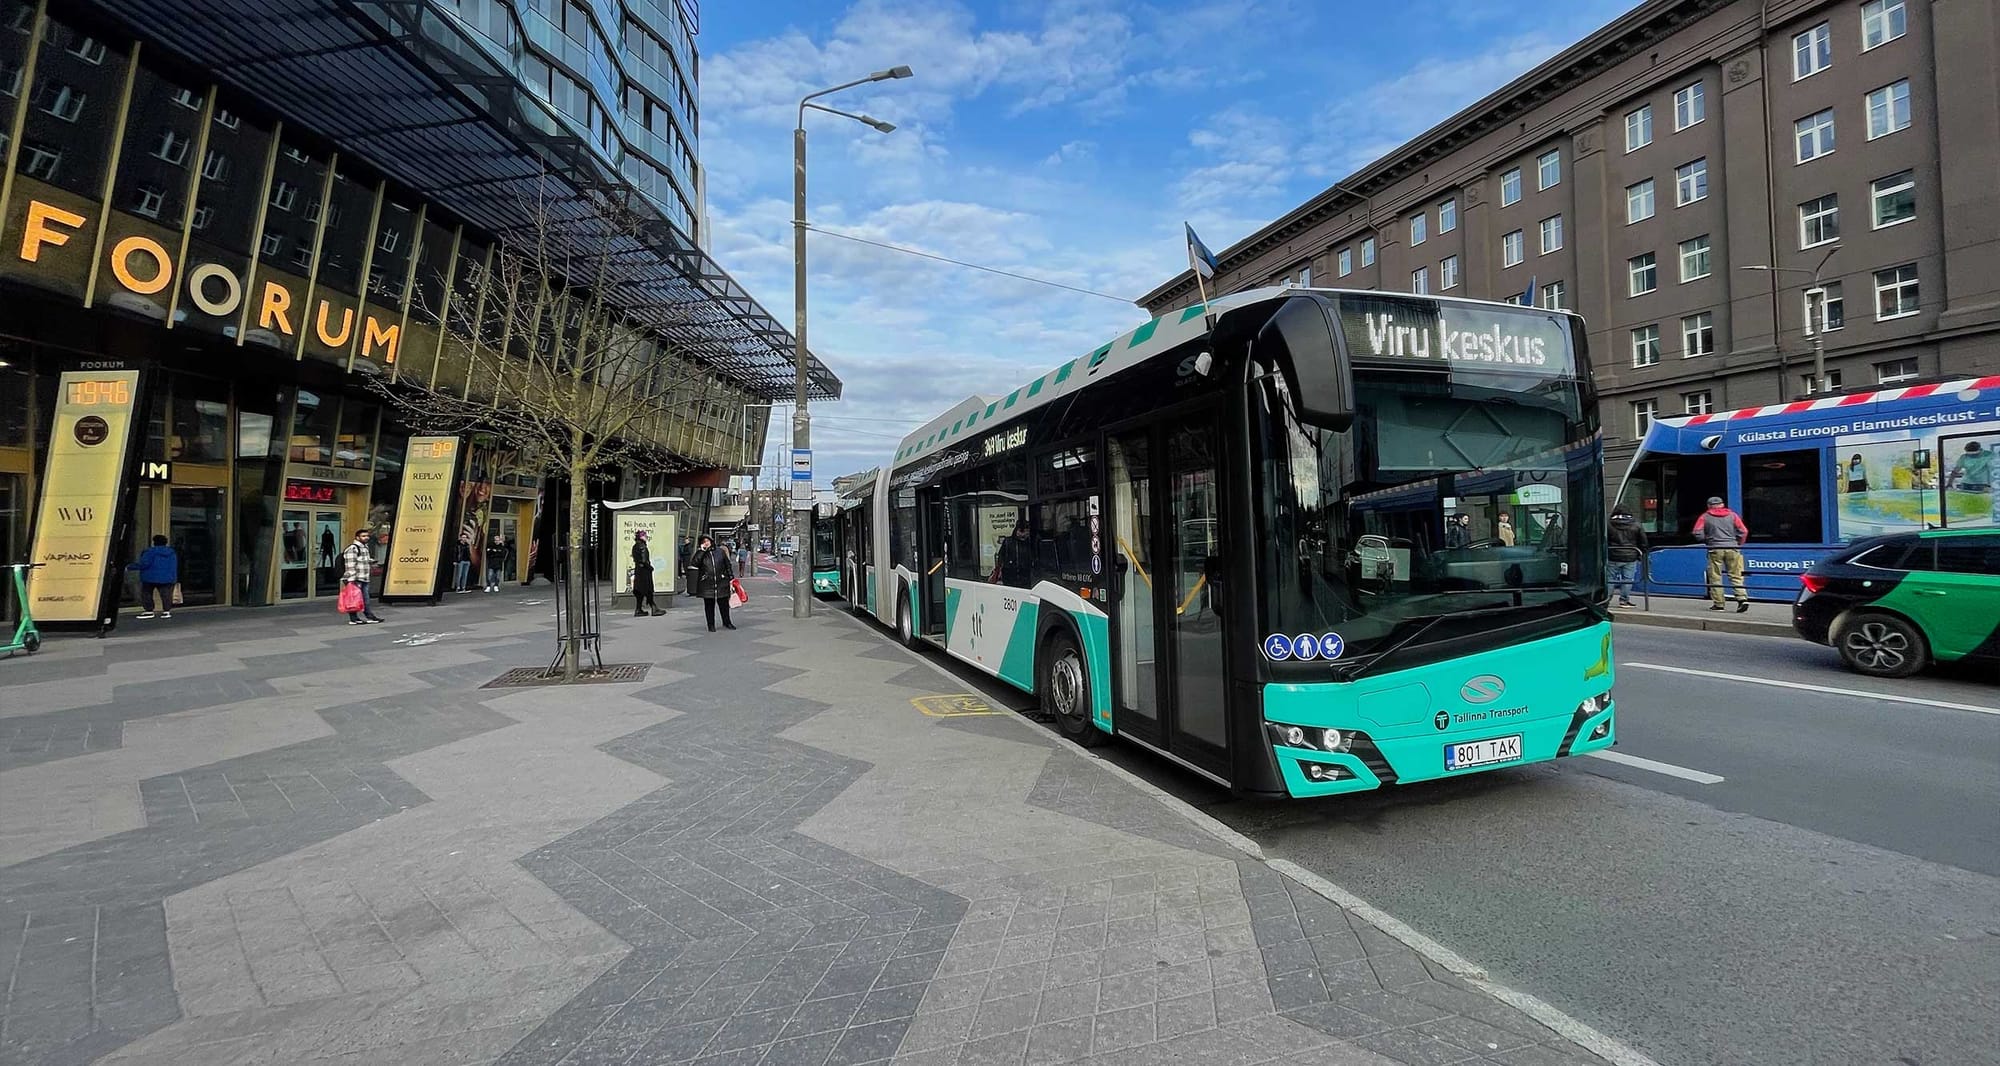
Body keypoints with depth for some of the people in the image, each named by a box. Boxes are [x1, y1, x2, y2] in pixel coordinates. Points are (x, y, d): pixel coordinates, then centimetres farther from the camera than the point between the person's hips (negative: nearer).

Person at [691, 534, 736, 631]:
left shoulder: (720, 551, 5)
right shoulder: (700, 553, 3)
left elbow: (728, 565, 10)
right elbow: (694, 563, -16)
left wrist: (731, 578, 7)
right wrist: (701, 550, -15)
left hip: (721, 583, 1)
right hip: (707, 584, -1)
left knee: (724, 604, 8)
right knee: (709, 605, 5)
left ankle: (726, 622, 25)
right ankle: (711, 625, 16)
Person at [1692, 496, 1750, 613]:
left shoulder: (1705, 517, 4)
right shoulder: (1732, 515, 9)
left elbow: (1698, 533, -4)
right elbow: (1743, 531, 4)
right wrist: (1738, 545, 16)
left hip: (1715, 549, -2)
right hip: (1732, 548, 2)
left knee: (1715, 577, 4)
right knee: (1736, 576, 6)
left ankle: (1718, 604, 4)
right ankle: (1742, 598, -9)